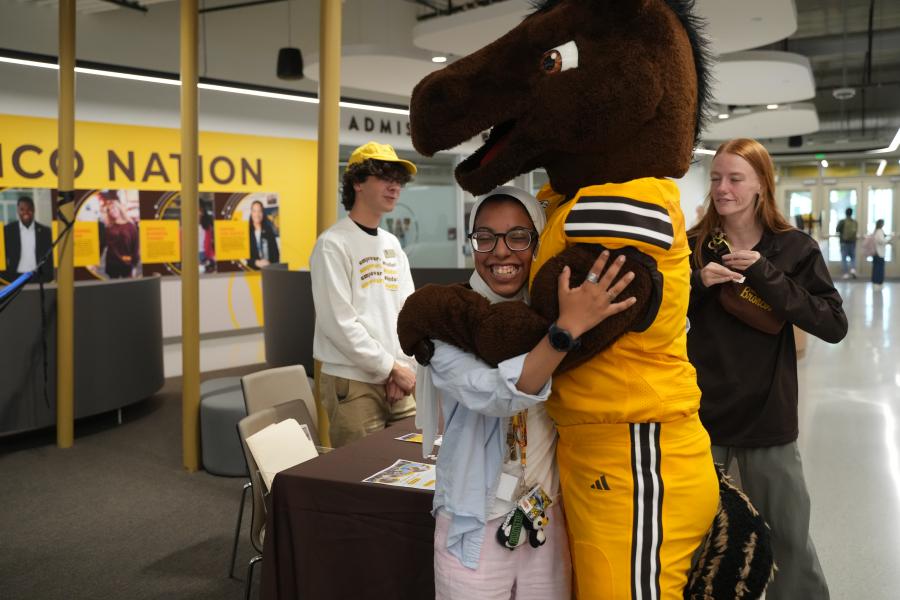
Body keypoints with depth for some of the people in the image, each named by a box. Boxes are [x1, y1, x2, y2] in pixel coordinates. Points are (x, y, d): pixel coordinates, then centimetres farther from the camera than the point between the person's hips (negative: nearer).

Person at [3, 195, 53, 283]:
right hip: (14, 279, 0)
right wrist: (5, 281, -3)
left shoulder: (45, 231, 5)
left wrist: (48, 280, -2)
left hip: (38, 278, 0)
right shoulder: (7, 230, 3)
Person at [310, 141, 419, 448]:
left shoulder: (392, 245, 14)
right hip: (352, 384, -7)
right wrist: (392, 367, -13)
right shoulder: (333, 244, -10)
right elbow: (339, 323, -16)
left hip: (396, 383, 7)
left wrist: (404, 366, -3)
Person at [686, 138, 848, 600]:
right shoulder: (691, 246, -2)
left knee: (788, 537, 13)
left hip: (768, 415, 0)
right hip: (700, 412, 1)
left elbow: (835, 325, -10)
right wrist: (696, 283, -17)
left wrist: (766, 275, -18)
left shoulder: (795, 249, -3)